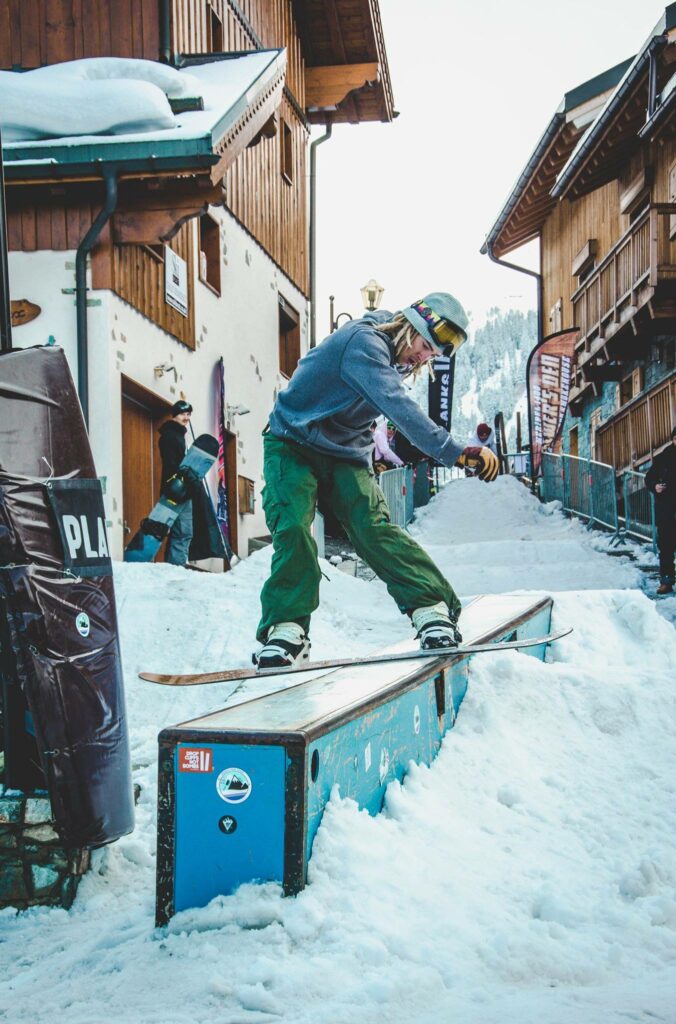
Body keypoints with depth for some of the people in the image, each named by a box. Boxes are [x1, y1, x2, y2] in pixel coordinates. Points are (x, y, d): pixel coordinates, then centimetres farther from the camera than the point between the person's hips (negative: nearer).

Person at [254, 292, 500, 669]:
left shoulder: (393, 356, 2)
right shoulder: (364, 341, -27)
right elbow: (399, 407, -40)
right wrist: (454, 452, -48)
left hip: (346, 453, 6)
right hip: (294, 445, -6)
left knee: (373, 526, -14)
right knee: (293, 528, -23)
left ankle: (432, 609, -20)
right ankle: (287, 627, -19)